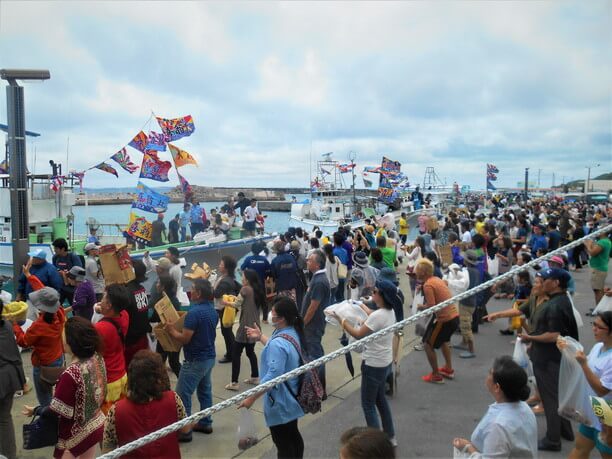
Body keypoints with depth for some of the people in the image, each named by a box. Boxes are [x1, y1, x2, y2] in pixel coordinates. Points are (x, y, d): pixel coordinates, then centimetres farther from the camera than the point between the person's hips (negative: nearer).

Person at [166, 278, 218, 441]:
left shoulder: (194, 313, -24)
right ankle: (205, 423, 27)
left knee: (182, 394, 1)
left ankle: (184, 430, 7)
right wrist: (178, 328, 18)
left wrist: (172, 330, -4)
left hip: (195, 360, -9)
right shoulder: (212, 310, 5)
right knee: (205, 391, 18)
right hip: (209, 357, 9)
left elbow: (184, 339, -22)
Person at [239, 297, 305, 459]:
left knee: (283, 443, 6)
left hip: (280, 401, -10)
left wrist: (251, 398, -27)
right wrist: (260, 337, 16)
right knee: (293, 436, 26)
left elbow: (273, 376, -33)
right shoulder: (293, 333, -1)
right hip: (291, 397, 10)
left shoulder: (278, 343, -31)